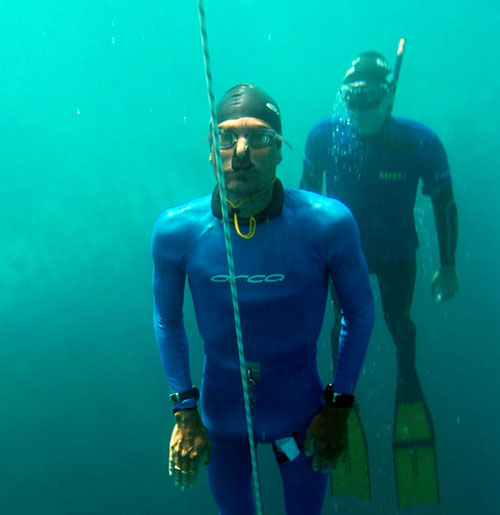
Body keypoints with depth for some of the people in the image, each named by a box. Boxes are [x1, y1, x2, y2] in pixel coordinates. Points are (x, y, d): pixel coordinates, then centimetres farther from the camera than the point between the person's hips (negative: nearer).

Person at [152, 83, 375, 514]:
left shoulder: (328, 223, -21)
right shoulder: (175, 231, -17)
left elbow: (361, 311, -6)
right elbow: (167, 320, -1)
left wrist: (340, 407, -5)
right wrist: (184, 411, -2)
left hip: (301, 411, 0)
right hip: (221, 416, 1)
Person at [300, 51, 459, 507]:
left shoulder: (420, 142, -26)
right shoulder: (324, 136, -21)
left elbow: (445, 204, -12)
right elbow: (308, 190, -3)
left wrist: (448, 266, -7)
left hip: (397, 254, 0)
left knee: (398, 321, 18)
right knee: (345, 323, 14)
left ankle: (408, 377, 48)